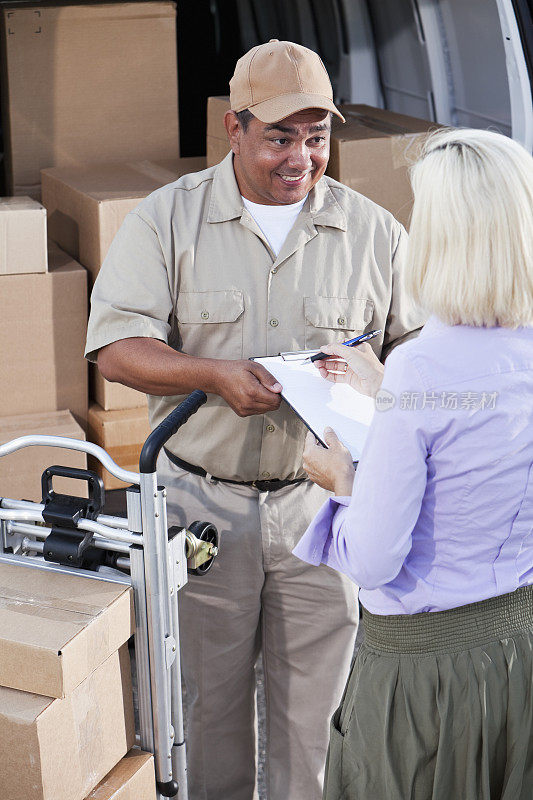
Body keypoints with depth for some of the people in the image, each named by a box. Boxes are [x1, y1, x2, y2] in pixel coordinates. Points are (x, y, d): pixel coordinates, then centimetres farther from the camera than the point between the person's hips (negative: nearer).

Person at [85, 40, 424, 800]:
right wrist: (214, 375, -24)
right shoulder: (167, 218, -2)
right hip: (202, 500, 0)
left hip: (324, 500, 1)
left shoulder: (372, 231, 1)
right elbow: (116, 345, -8)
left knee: (315, 700, 9)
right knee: (208, 692, 13)